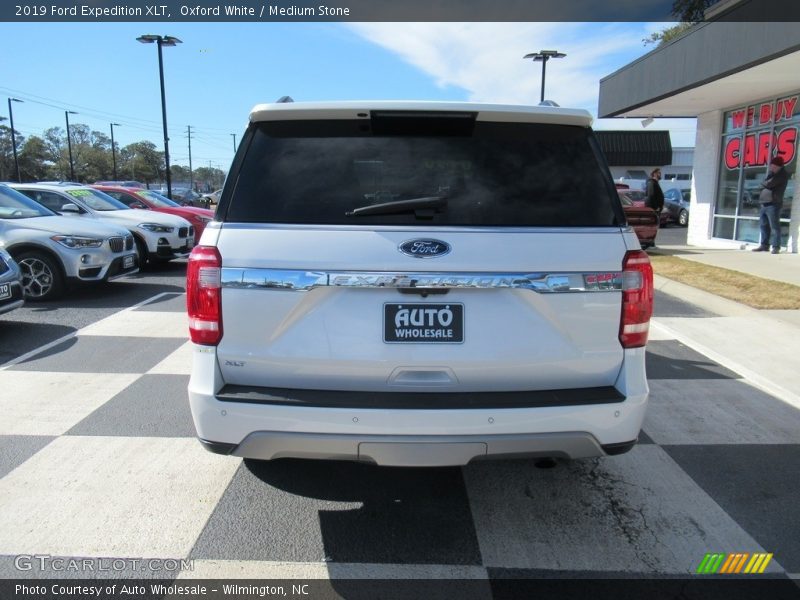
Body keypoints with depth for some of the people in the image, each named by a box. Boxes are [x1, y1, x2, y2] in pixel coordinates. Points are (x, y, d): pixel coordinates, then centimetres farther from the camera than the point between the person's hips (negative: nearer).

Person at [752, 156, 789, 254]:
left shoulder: (782, 175, -7)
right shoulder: (772, 173, 19)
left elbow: (769, 183, -16)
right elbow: (764, 185, 15)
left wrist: (764, 184, 3)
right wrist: (766, 184, -5)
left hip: (773, 204, -9)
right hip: (764, 203, 9)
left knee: (774, 226, -9)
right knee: (764, 225, 12)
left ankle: (776, 247, -8)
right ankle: (764, 245, 19)